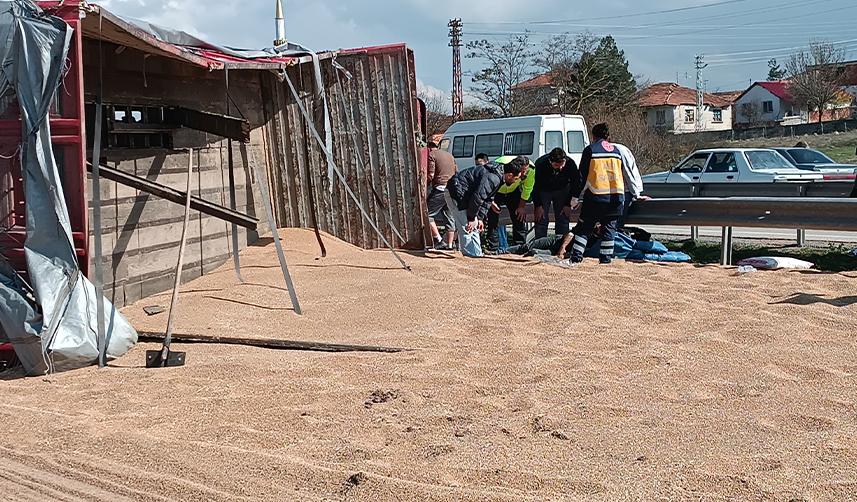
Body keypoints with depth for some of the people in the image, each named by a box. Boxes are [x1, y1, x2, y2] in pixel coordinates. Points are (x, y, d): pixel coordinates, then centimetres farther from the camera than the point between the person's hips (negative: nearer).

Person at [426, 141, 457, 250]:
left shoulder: (431, 155, -2)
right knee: (449, 218, 12)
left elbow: (431, 175, -11)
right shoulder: (449, 155, 21)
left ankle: (438, 241, -10)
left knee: (428, 214, -1)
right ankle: (449, 244, 13)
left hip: (440, 189, -8)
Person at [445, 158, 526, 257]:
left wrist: (480, 218, 5)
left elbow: (488, 199, 12)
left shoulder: (498, 178, 8)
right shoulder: (493, 178, -26)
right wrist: (472, 218, -19)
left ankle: (477, 256, 17)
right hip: (456, 192, -11)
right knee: (467, 229, -13)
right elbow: (477, 197, -27)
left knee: (474, 228, 13)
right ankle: (471, 255, -11)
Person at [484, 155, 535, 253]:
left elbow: (527, 189, -11)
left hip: (514, 191, 3)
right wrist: (491, 202, -24)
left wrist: (522, 206, -8)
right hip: (496, 191, -3)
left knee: (520, 217, -3)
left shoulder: (531, 170, -28)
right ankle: (492, 249, -7)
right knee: (492, 219, -12)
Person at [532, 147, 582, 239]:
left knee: (563, 219, -2)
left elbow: (575, 183, -10)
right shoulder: (541, 164, -33)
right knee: (541, 219, -7)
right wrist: (538, 206, -15)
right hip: (544, 191, -1)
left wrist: (568, 204, -9)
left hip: (562, 190, 2)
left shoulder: (570, 164, -27)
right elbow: (535, 186, -18)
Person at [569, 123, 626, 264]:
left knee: (583, 228, 5)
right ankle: (606, 258, 7)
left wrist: (577, 196, 8)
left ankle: (576, 257, 1)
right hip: (616, 195, 3)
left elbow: (582, 174, 0)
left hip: (596, 196, -3)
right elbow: (622, 174, 17)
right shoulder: (616, 150, 13)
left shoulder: (590, 149, 0)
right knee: (609, 228, 10)